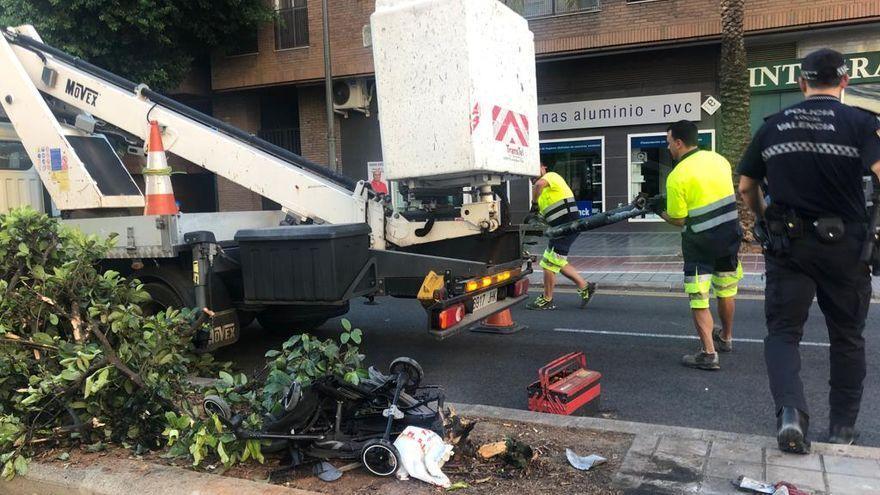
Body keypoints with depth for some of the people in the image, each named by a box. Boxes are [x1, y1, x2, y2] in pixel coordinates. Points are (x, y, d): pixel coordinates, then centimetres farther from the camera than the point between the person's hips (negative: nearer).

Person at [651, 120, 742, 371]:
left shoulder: (677, 176, -15)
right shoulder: (718, 159, 3)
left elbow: (679, 220, -10)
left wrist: (658, 209, 5)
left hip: (700, 242, -6)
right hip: (730, 236, 7)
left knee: (699, 299, 1)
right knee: (726, 290, 22)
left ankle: (709, 354, -2)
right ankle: (726, 338, 40)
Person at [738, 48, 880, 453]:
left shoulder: (773, 126, 5)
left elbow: (745, 187, 10)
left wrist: (766, 221, 25)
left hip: (788, 246, 1)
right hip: (843, 246, -1)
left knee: (782, 331, 6)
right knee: (846, 337, 14)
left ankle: (790, 410, -17)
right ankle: (842, 427, 24)